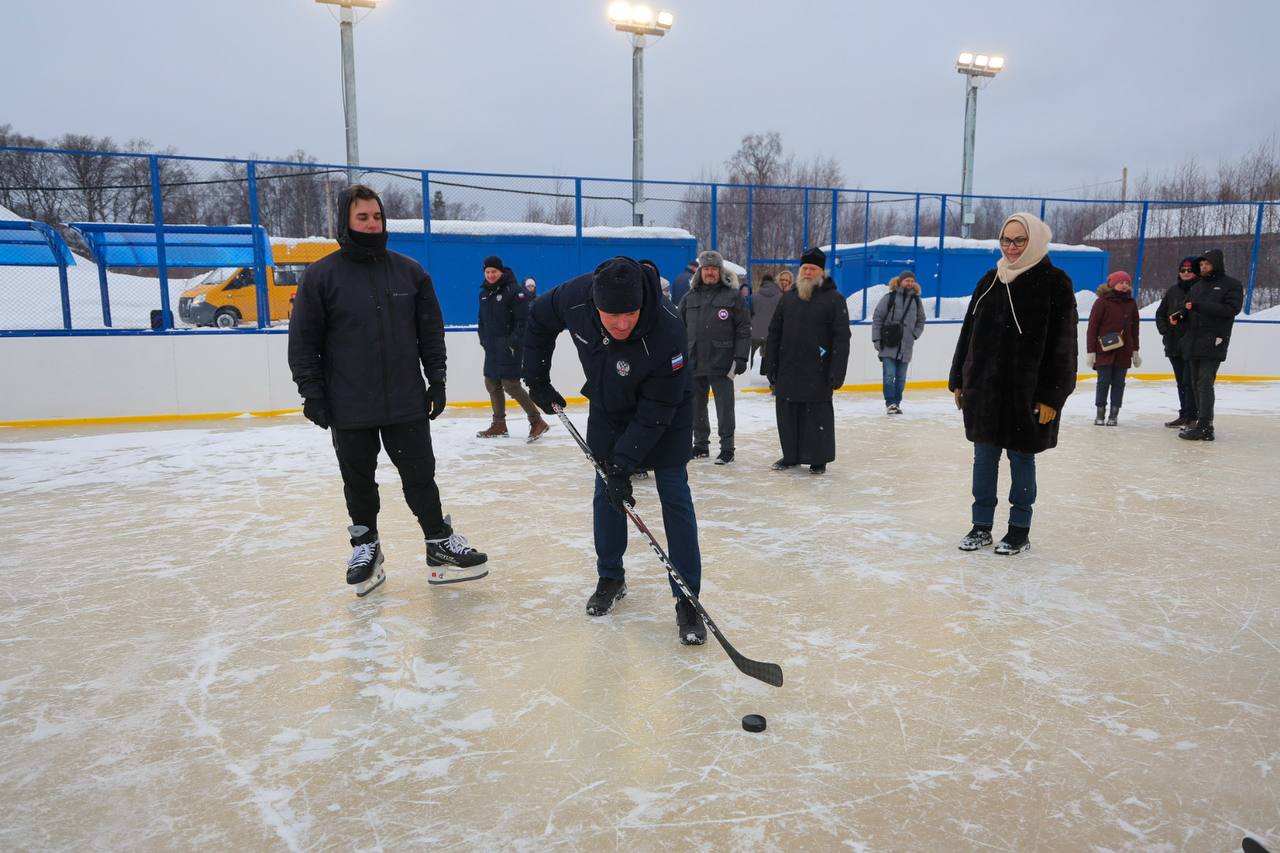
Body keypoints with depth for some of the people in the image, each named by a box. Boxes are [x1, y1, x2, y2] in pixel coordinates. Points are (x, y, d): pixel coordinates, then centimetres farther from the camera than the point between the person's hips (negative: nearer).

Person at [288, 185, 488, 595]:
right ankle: (365, 546, 30)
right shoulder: (321, 276, -3)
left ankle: (440, 542, 20)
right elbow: (303, 342, -1)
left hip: (407, 403, 1)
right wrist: (312, 393, -5)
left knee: (420, 475, 7)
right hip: (349, 408, -1)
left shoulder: (410, 271, 4)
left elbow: (431, 331, 8)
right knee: (359, 481, 12)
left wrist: (437, 380, 5)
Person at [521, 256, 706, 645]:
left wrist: (624, 462, -29)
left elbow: (655, 412, -30)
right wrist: (537, 379, 0)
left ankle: (687, 599, -1)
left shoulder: (667, 330, -38)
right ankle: (611, 578, 26)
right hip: (608, 407, 4)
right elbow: (540, 319, -2)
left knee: (674, 494, -7)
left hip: (666, 409, -4)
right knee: (606, 491, 8)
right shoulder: (575, 296, -27)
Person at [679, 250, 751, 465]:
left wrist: (740, 357, -9)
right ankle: (701, 445, 24)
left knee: (724, 408, 1)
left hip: (721, 364, -4)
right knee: (696, 407, 11)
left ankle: (727, 448, 10)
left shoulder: (733, 296, 0)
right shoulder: (689, 298, 11)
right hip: (693, 364, 4)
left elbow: (744, 329, -2)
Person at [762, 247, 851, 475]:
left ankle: (819, 459, 15)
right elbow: (774, 334, 14)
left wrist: (837, 372, -14)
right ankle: (791, 456, 24)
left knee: (818, 416, 2)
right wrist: (770, 366, 9)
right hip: (788, 371, 5)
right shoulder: (788, 299, 12)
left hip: (818, 373, -5)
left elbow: (842, 338, -8)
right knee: (787, 414, 10)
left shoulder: (834, 299, -3)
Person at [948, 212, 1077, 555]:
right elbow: (969, 331, 12)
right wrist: (959, 380, 10)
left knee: (1021, 458, 7)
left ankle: (1020, 530, 21)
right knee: (984, 457, 10)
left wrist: (1051, 395, -14)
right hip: (984, 387, 5)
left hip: (1026, 391, -5)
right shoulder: (990, 280, 9)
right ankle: (981, 526, 21)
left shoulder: (1054, 282, -6)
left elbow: (1061, 343, -10)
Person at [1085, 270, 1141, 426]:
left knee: (1119, 383, 5)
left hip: (1123, 351, 4)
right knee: (1103, 382, -1)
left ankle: (1113, 414, 11)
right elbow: (1092, 327, -6)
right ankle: (1100, 413, 9)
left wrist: (1135, 350, 14)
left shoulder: (1131, 303, 10)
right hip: (1104, 350, -4)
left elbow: (1134, 328, 15)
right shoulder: (1102, 302, -5)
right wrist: (1090, 351, -10)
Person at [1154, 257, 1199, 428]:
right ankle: (1184, 415, 21)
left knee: (1189, 381, -9)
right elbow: (1160, 312, 18)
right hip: (1174, 345, 6)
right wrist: (1165, 330, 6)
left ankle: (1191, 416, -4)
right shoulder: (1173, 291, 12)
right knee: (1181, 382, 13)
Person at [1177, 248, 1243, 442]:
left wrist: (1199, 306, -20)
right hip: (1193, 344, 7)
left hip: (1213, 344, -7)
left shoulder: (1231, 285, 0)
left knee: (1204, 384, -12)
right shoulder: (1197, 287, 19)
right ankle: (1202, 422, 15)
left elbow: (1231, 309, -13)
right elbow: (1187, 309, 17)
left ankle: (1205, 427, -12)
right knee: (1196, 385, 8)